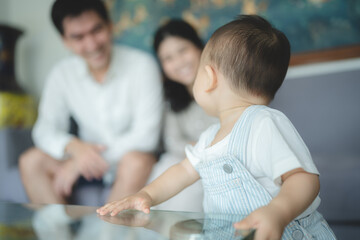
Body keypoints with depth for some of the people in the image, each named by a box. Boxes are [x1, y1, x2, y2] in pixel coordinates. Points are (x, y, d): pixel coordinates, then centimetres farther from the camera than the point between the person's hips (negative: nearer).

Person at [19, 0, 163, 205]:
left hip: (131, 159, -3)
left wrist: (87, 159, -23)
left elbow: (147, 135, -21)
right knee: (31, 161, -16)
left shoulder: (142, 66, -16)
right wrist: (73, 146, -26)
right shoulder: (63, 74, -3)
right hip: (90, 161, 4)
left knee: (136, 161, -36)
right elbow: (46, 129, -2)